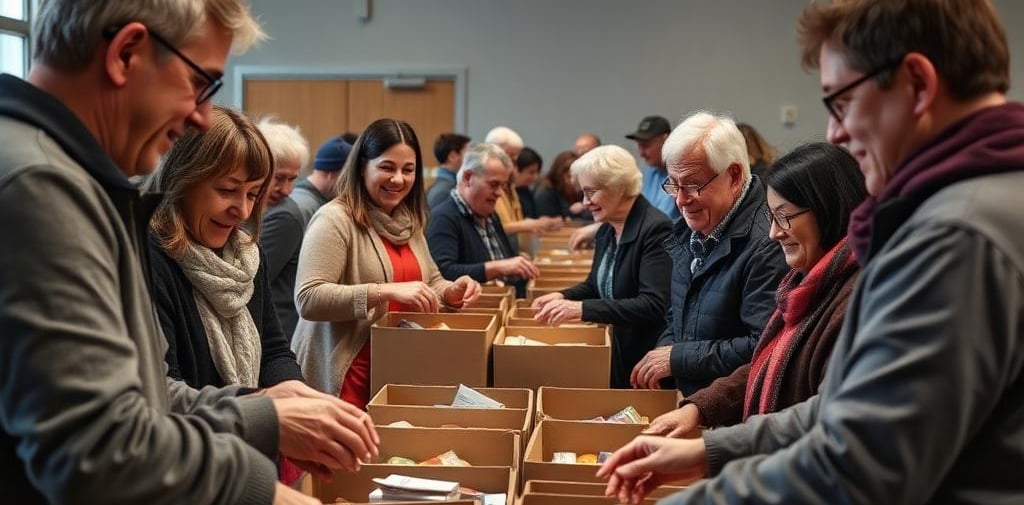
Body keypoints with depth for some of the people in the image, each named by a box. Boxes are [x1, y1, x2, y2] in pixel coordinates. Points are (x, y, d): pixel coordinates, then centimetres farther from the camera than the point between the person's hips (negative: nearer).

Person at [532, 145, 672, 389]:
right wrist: (564, 297, -1)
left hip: (646, 360, -8)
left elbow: (653, 305, -26)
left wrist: (582, 309, -30)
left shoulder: (656, 229, -19)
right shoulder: (606, 231, 8)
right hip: (614, 355, 8)